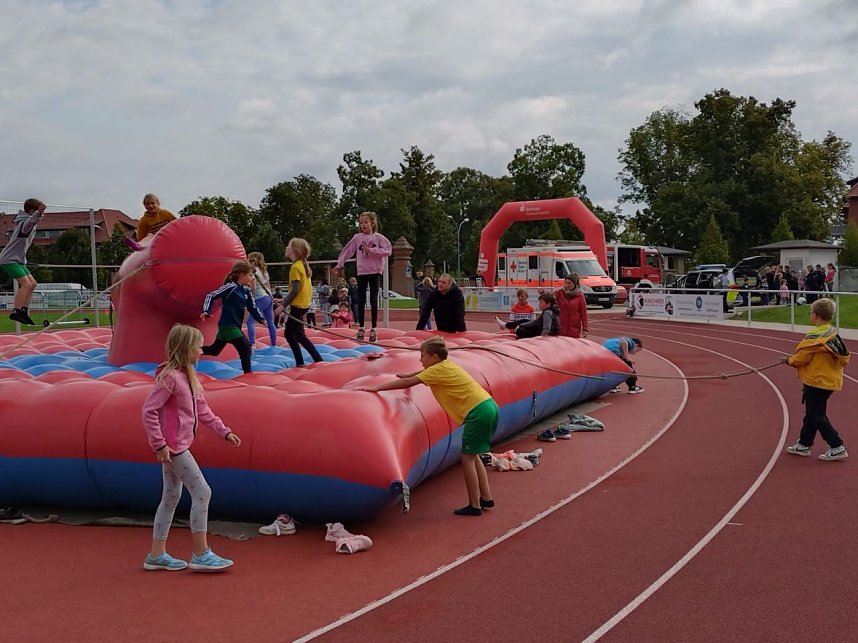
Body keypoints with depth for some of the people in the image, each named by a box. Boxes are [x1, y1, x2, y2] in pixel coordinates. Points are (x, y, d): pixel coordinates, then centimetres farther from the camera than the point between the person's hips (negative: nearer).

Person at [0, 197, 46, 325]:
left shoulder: (32, 225, 12)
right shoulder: (25, 223, -18)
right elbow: (30, 221, -44)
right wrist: (37, 214, -64)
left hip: (18, 260, 10)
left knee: (32, 283, 9)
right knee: (26, 284, -20)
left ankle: (24, 311, 11)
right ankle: (15, 312, -19)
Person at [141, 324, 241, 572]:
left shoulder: (188, 376, 12)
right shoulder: (170, 377, -18)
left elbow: (202, 410, 16)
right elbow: (148, 411, -21)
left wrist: (224, 431, 10)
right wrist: (159, 444, -22)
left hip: (179, 446, 10)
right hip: (172, 446, -10)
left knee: (171, 496, 14)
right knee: (202, 492, -7)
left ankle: (157, 555, 23)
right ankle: (201, 554, 1)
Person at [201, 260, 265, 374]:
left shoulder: (246, 291, 8)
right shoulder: (230, 287, -15)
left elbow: (252, 308, 13)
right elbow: (211, 296, -11)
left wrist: (262, 319, -2)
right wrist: (206, 311, -23)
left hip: (235, 326, 9)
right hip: (228, 325, -9)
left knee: (214, 350, 20)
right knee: (245, 349, -10)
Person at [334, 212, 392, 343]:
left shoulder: (378, 237, -1)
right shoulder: (357, 238, 4)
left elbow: (388, 250, -10)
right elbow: (347, 251, 8)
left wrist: (372, 250, -16)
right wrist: (339, 264, 7)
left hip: (375, 272, -2)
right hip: (362, 272, 2)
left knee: (373, 300, 2)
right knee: (361, 301, 4)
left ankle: (374, 329, 9)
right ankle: (361, 328, 11)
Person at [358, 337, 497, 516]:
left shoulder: (438, 370, -8)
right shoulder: (445, 365, 17)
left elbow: (407, 383, -9)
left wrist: (376, 388, -6)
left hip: (478, 412, -9)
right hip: (490, 407, 9)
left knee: (467, 457, -2)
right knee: (472, 456, 18)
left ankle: (474, 505, 0)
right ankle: (486, 498, 21)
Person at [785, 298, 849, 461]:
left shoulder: (815, 337, -21)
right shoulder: (833, 334, 4)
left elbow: (801, 358, -16)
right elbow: (844, 359, 10)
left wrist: (790, 360, 6)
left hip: (817, 382, -9)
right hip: (830, 380, 9)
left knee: (817, 416, -1)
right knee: (812, 414, 18)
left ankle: (837, 448, 0)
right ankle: (804, 444, 28)